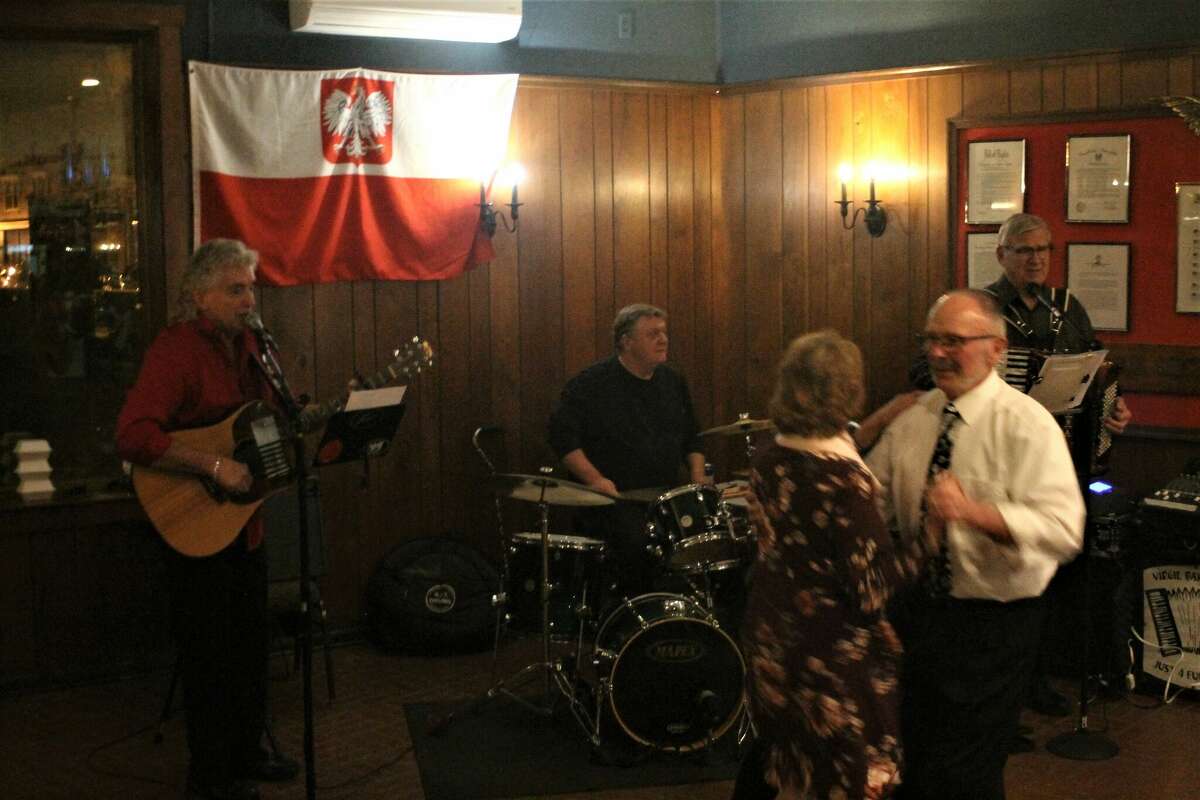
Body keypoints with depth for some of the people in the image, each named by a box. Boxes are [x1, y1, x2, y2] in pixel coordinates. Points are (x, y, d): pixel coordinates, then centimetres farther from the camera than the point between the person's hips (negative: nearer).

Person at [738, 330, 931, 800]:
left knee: (774, 748, 27)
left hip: (769, 641, 8)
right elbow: (872, 588, -24)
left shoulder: (770, 460, -3)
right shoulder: (843, 480, -26)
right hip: (831, 658, -7)